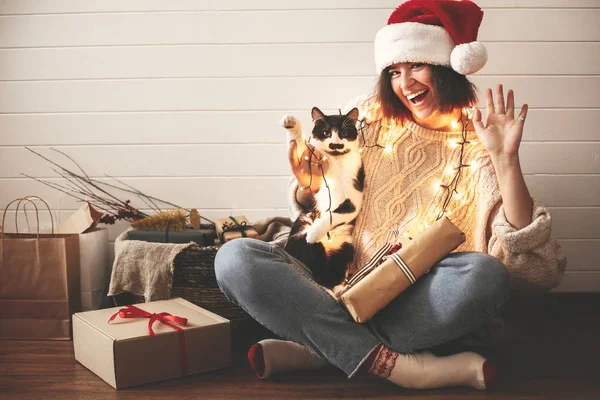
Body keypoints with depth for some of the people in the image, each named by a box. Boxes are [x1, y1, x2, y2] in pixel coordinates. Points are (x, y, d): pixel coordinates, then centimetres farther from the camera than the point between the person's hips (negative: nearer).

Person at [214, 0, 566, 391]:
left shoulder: (476, 148, 1)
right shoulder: (370, 122, 10)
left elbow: (530, 258, -10)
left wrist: (506, 160, -19)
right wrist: (307, 185, -7)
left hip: (420, 308, -2)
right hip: (340, 294, 3)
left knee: (486, 275, -33)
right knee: (234, 257, -21)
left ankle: (319, 349, -20)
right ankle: (402, 365, -24)